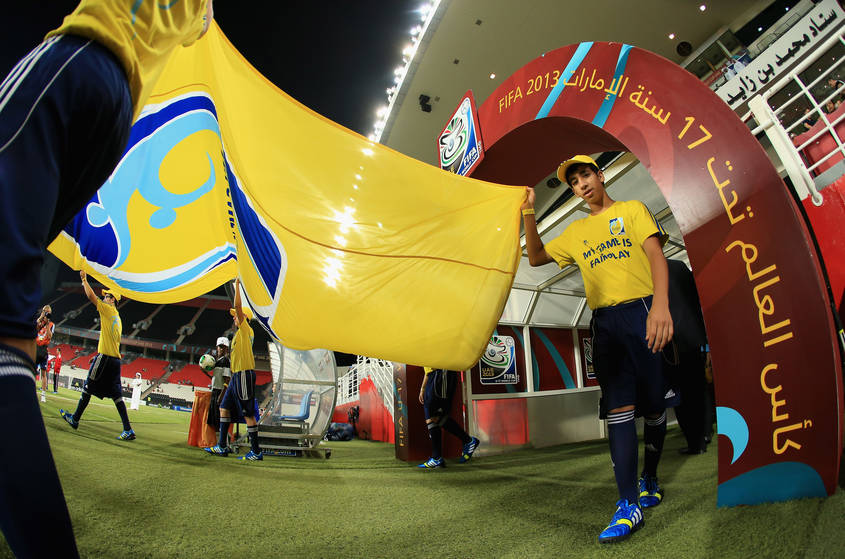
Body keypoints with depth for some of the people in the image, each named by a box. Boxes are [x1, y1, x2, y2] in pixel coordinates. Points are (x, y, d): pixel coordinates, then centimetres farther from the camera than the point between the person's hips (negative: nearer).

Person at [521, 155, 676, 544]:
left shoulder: (632, 209, 9)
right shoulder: (576, 231, 21)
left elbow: (655, 254, -5)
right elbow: (536, 257, 21)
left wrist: (660, 304, -23)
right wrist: (528, 213, 7)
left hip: (642, 312, -2)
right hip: (604, 322, 2)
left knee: (654, 406, 5)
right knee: (619, 409, -5)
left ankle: (650, 479, 27)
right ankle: (629, 505, -5)